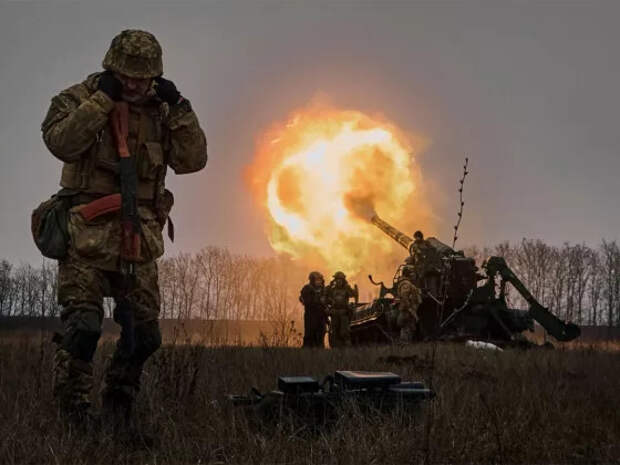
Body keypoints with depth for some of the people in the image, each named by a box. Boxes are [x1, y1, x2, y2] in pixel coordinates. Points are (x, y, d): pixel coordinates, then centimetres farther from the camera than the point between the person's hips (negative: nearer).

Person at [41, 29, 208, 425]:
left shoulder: (159, 112, 12)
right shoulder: (78, 99, 0)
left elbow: (192, 160, 3)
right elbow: (61, 143, -19)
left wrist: (179, 108, -5)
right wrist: (101, 99, -18)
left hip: (138, 240, 5)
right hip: (89, 235, -5)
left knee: (144, 335, 7)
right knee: (83, 326, -15)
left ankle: (118, 410, 24)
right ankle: (72, 414, -6)